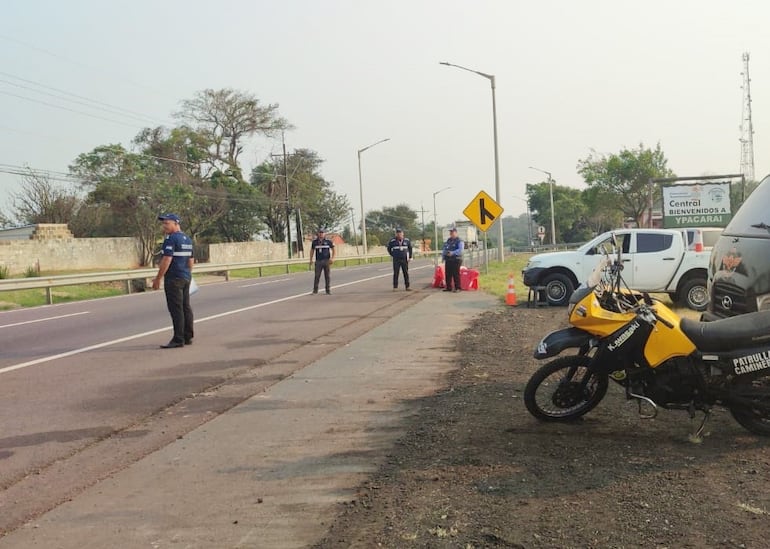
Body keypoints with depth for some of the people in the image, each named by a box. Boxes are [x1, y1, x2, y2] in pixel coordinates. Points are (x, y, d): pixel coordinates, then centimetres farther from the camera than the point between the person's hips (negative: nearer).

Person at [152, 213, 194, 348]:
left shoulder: (171, 239, -14)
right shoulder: (187, 239, 14)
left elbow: (166, 261, -19)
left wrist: (158, 279, -15)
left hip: (173, 279, -9)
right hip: (186, 278, 9)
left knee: (176, 309, -7)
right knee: (186, 308, 11)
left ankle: (178, 340, -7)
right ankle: (188, 337, 15)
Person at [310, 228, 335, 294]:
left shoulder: (328, 241, 1)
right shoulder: (314, 241, 5)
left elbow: (333, 249, 7)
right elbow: (312, 250, 15)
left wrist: (332, 258, -2)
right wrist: (311, 259, 10)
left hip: (326, 261, -1)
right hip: (318, 261, 1)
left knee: (327, 276, 3)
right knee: (317, 276, -4)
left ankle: (328, 290, 9)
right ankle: (315, 290, 1)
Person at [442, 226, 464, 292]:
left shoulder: (459, 241, -6)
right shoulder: (448, 240, 18)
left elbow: (460, 250, -20)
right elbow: (445, 249, 26)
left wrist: (453, 253, -30)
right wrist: (443, 255, 11)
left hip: (456, 260, -7)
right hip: (448, 260, 7)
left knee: (456, 274, -7)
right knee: (447, 274, 7)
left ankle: (457, 288, -2)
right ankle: (448, 287, 16)